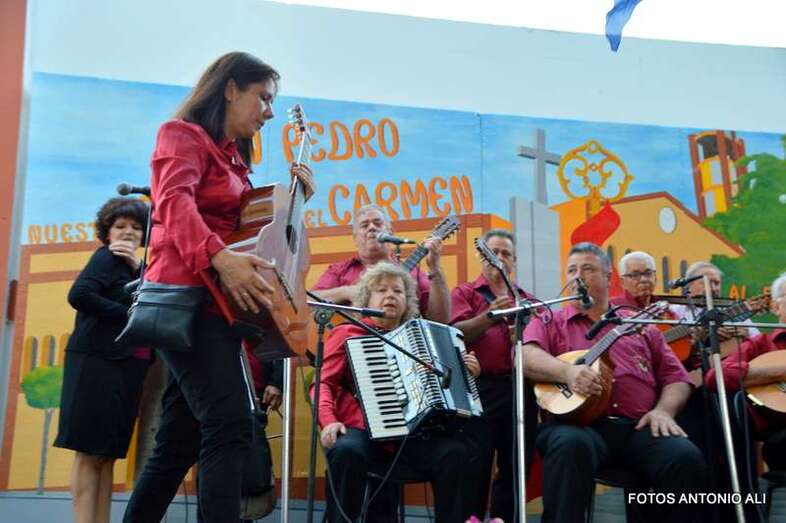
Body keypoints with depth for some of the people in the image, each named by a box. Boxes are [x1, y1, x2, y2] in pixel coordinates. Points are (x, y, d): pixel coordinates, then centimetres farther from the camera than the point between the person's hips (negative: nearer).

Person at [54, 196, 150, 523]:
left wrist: (139, 268, -6)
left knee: (108, 454, 7)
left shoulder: (131, 266, 20)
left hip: (126, 367, 8)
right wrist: (127, 315, -13)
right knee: (90, 453, -8)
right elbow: (79, 294, -19)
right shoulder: (107, 257, -2)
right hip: (97, 363, -8)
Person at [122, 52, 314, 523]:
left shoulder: (233, 154, 24)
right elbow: (175, 202, -20)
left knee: (181, 441, 11)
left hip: (215, 301, 9)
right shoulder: (184, 134, -1)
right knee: (232, 426, -19)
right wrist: (220, 258, -35)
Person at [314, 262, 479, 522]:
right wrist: (328, 421, -16)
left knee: (453, 452, -25)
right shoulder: (348, 333, 13)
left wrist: (466, 375, 10)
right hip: (361, 430, -3)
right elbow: (323, 383, 4)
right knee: (346, 451, -36)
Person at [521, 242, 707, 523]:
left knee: (687, 458, -27)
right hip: (578, 423, -2)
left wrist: (663, 410, -1)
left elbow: (676, 377, 20)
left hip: (639, 428, 3)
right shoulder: (549, 322, 19)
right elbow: (525, 356, -3)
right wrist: (567, 372, -21)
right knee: (571, 445, -38)